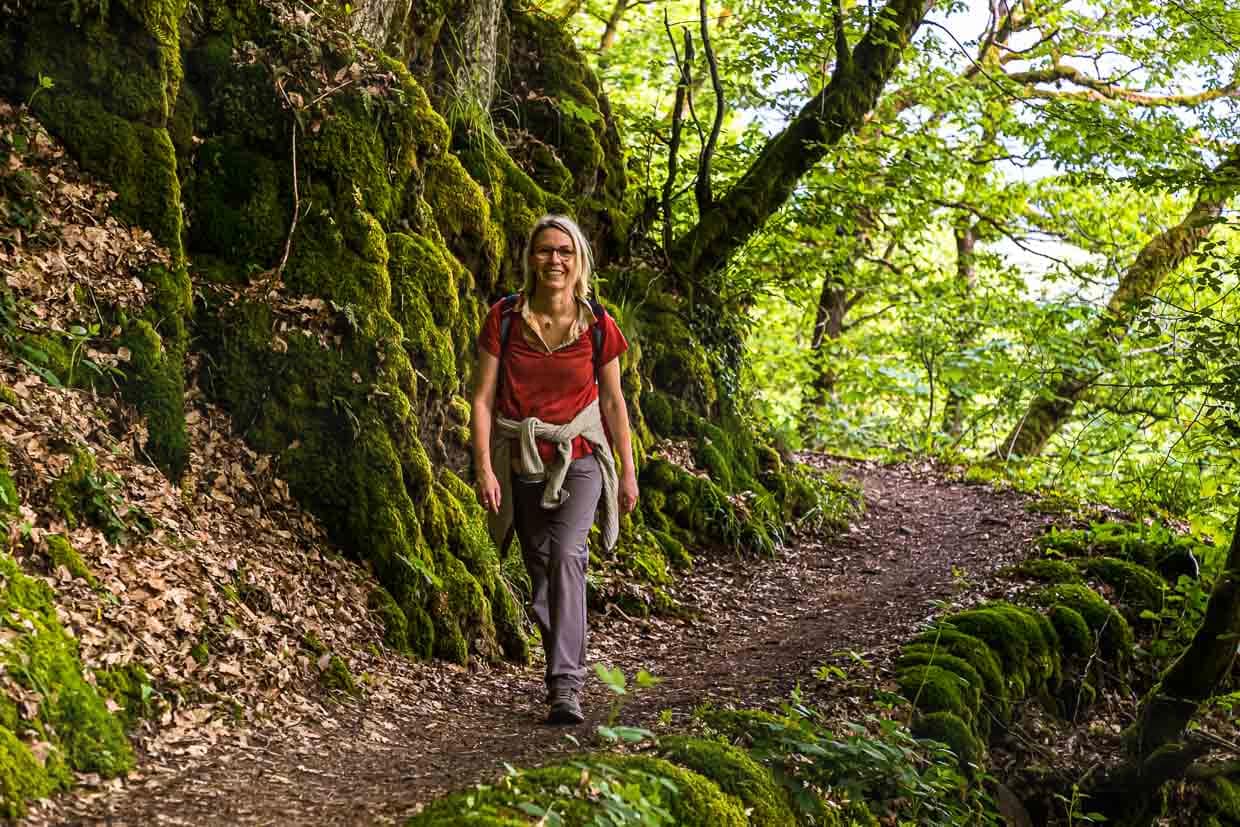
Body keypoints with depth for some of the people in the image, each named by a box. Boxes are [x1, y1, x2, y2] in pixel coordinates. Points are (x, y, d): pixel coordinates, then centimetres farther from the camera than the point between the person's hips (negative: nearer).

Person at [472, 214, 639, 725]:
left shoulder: (598, 327, -6)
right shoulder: (504, 319, -6)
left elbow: (613, 401, 5)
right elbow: (483, 398, -5)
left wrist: (628, 471, 7)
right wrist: (484, 469, -13)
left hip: (580, 459, -2)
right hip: (522, 465, 2)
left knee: (566, 555, -23)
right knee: (541, 573, 12)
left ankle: (564, 688, -26)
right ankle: (570, 668, 33)